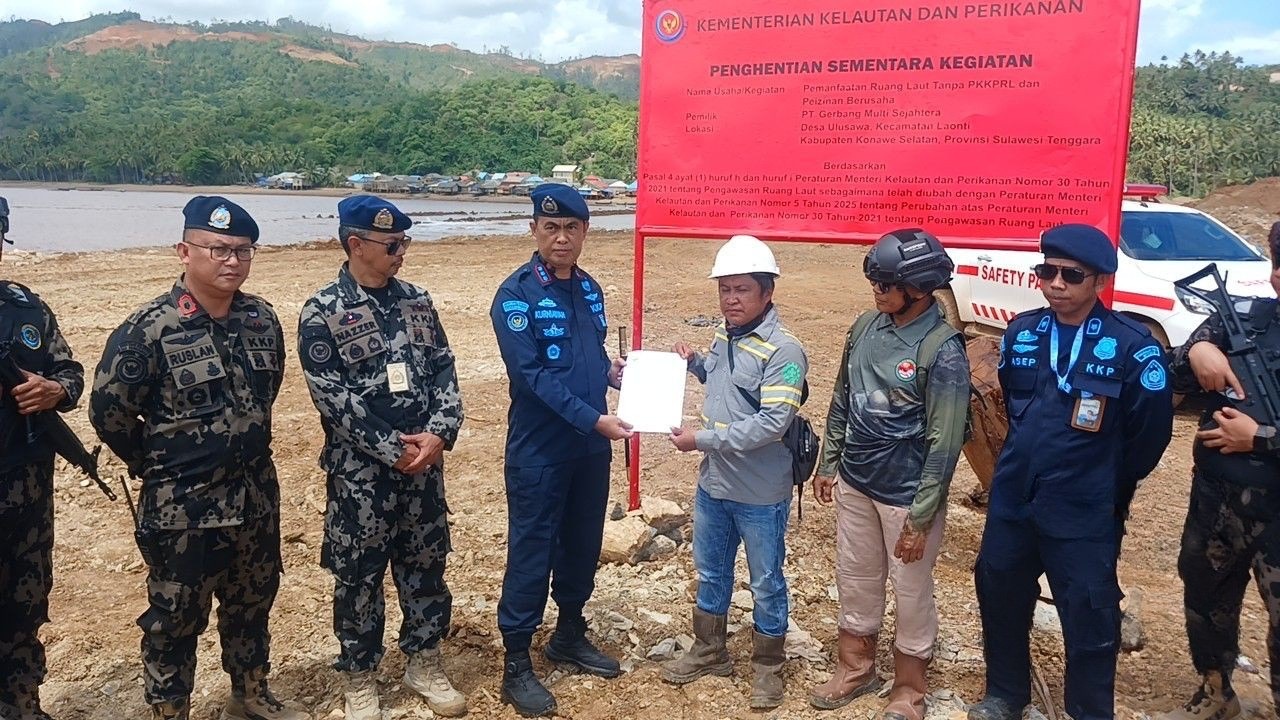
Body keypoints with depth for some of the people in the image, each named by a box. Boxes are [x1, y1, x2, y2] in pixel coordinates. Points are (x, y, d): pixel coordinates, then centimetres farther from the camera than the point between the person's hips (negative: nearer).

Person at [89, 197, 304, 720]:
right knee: (175, 620, 9)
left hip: (256, 496, 6)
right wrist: (160, 463, -1)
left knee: (252, 603, 20)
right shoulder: (148, 330, -18)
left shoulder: (262, 319, 0)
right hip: (183, 506, -5)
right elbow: (108, 410, -11)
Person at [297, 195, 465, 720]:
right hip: (360, 470, -4)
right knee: (359, 575, 8)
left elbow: (445, 372, 4)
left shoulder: (416, 301, 6)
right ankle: (360, 677, 27)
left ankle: (424, 663, 32)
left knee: (426, 564, 14)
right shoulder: (322, 313, -9)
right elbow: (333, 399, -14)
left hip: (423, 463, 5)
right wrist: (392, 449, -16)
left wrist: (439, 434, -12)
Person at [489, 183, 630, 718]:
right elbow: (532, 374, -21)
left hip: (591, 448, 7)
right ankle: (516, 665, 15)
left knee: (583, 545, 17)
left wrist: (618, 374, -2)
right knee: (531, 555, 2)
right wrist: (593, 418, -26)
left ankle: (569, 636, 36)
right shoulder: (516, 293, -13)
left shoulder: (589, 289, 8)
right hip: (539, 452, -6)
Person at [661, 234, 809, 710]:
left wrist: (701, 439, -23)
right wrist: (694, 363, 1)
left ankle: (767, 668, 32)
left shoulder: (783, 351, -21)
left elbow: (771, 423, -27)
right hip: (713, 484, 8)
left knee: (766, 584, 12)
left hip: (760, 495, -7)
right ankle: (709, 652, 42)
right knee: (711, 574, 22)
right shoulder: (724, 337, 3)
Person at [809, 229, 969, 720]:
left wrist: (920, 518, -16)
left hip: (906, 495, -6)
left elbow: (945, 442, -17)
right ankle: (856, 668, 40)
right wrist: (828, 464, 12)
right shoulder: (866, 326, -1)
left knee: (911, 593, 11)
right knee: (854, 579, 20)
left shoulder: (943, 351, -19)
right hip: (854, 483, 6)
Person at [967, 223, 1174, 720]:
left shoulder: (1132, 347, -14)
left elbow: (1151, 434, -7)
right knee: (1000, 600, 18)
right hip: (1011, 501, 5)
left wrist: (1108, 489, 3)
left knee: (1089, 623, 8)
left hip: (1084, 515, -5)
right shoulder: (1020, 333, -1)